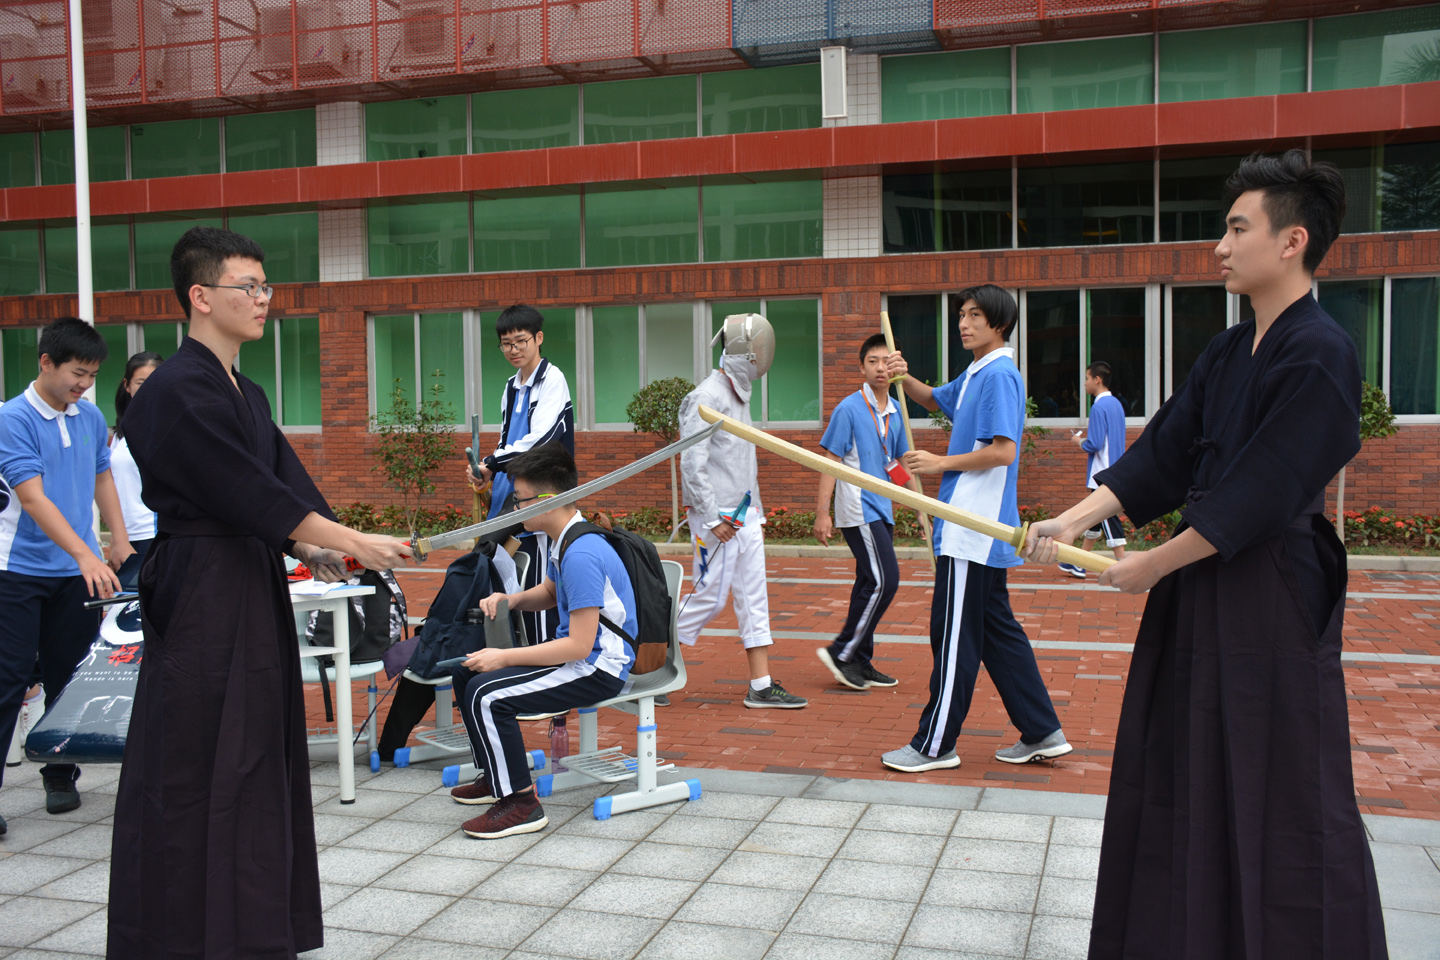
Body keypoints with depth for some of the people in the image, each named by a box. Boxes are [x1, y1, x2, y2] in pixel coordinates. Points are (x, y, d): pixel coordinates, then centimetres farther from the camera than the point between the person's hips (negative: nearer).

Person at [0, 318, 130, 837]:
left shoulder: (91, 416, 6)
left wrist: (121, 542, 11)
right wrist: (85, 555, -30)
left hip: (78, 573, 5)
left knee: (66, 677, 11)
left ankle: (60, 775, 24)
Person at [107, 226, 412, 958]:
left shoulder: (243, 393, 14)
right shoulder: (177, 392, -15)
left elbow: (277, 484, 13)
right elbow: (248, 492, -20)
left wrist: (309, 548, -6)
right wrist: (354, 543, -17)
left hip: (253, 591, 9)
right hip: (200, 594, -9)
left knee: (254, 755, 14)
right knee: (194, 767, 0)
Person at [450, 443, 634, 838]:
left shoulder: (582, 555, -26)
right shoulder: (563, 540, 5)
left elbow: (579, 645, -27)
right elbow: (549, 592, 25)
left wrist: (504, 658, -22)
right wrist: (512, 599, 3)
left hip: (599, 668, -11)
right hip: (577, 654, 11)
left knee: (487, 694, -23)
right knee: (467, 672, 15)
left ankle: (521, 804, -11)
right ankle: (495, 777, 27)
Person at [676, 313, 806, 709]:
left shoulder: (739, 395, 14)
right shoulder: (707, 397, -14)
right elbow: (692, 463, -19)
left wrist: (755, 510, 17)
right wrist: (711, 518, -18)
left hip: (744, 515, 9)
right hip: (717, 517, -9)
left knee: (754, 596, 8)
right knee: (709, 596, -2)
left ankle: (762, 686, 13)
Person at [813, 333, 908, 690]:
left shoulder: (895, 412, 11)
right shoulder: (849, 409, -9)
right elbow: (831, 461, -10)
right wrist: (822, 513, -14)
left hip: (881, 510, 8)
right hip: (858, 510, -8)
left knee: (872, 584, 10)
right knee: (884, 580, -14)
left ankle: (859, 664, 18)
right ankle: (842, 652, -3)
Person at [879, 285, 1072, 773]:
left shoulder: (999, 374, -13)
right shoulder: (975, 374, 16)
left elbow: (1002, 451, -21)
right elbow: (934, 399, 33)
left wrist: (941, 463, -13)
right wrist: (905, 378, 12)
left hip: (974, 530, -10)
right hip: (976, 529, 10)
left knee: (954, 637, -3)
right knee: (997, 630, 14)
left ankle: (935, 745, 6)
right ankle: (1042, 733, 20)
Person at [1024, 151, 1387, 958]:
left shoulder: (1321, 356, -17)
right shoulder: (1229, 354, 10)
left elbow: (1258, 498, -21)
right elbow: (1161, 458, 7)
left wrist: (1153, 566, -13)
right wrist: (1072, 522, -4)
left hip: (1273, 596, -9)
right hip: (1203, 581, 9)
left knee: (1283, 792, 1)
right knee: (1187, 781, 16)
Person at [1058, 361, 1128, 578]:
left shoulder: (1099, 407, -17)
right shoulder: (1116, 404, 13)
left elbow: (1094, 445, -21)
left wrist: (1080, 441, -3)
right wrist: (1088, 437, 14)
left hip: (1102, 474, -10)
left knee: (1109, 520, -6)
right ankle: (1080, 565, 25)